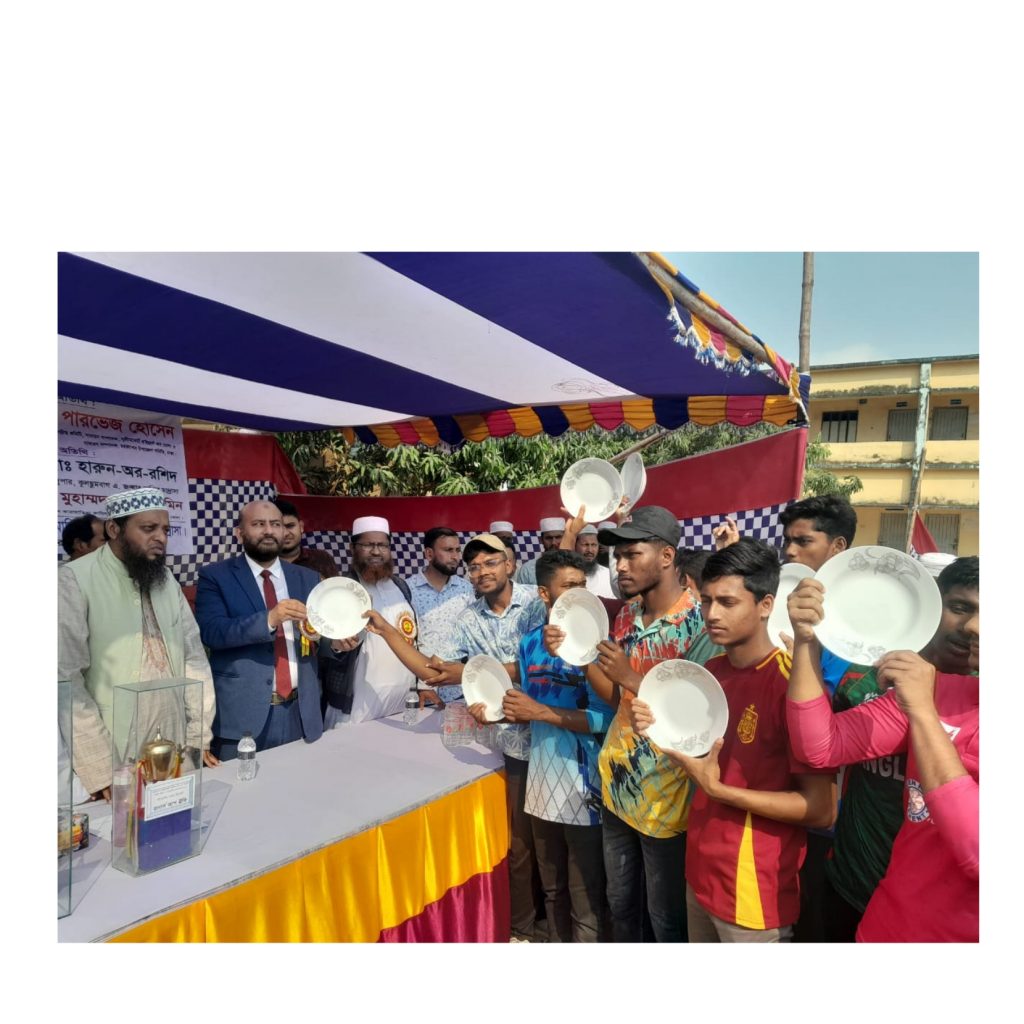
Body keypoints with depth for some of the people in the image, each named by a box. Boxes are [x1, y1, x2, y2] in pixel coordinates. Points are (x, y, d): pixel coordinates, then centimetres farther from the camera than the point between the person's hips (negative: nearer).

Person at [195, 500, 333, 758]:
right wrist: (269, 619, -28)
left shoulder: (307, 578, 10)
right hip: (243, 714, -3)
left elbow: (320, 645, 10)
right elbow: (212, 631, -15)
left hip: (300, 713, 4)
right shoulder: (215, 576, -1)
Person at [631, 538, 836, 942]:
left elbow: (821, 809, -20)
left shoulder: (792, 682, -21)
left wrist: (718, 790, -24)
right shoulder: (710, 671, 2)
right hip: (702, 871, 7)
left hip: (754, 891, -7)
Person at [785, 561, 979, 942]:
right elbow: (819, 747, -8)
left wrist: (921, 712, -30)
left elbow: (979, 857, -28)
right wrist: (806, 639, -19)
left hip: (963, 932, -4)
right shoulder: (936, 691, -3)